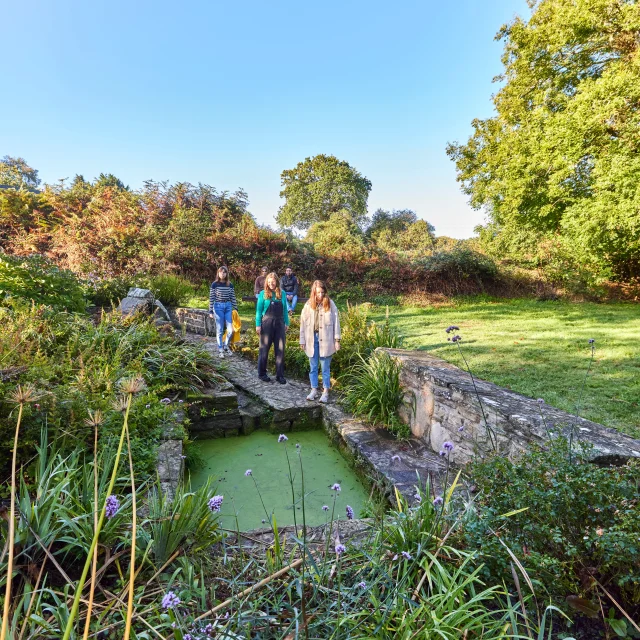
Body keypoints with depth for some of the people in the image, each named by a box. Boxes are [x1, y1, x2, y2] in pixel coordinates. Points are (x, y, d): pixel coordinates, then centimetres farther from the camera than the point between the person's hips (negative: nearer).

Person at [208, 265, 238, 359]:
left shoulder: (230, 285, 6)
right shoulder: (214, 284, -3)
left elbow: (233, 297, 10)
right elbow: (211, 298, -3)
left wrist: (236, 309, 7)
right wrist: (210, 311, -5)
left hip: (228, 306, 3)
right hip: (218, 307, -3)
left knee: (230, 329, 0)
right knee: (219, 330, 2)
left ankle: (226, 346, 23)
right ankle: (220, 349, 15)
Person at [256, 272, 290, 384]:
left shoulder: (282, 293, 5)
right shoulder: (263, 294, -2)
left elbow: (284, 309, 11)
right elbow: (259, 310, -1)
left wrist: (286, 323, 9)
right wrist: (258, 325, -6)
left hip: (279, 323, 3)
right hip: (267, 323, -3)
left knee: (280, 349, 3)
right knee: (264, 349, 7)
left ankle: (280, 375, 12)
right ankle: (262, 373, 19)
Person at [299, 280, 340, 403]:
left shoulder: (330, 304, -4)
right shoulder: (308, 305, 1)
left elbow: (336, 321, -2)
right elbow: (303, 323, 5)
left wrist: (337, 340, -5)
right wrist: (302, 341, 5)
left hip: (326, 340, -2)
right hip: (312, 339, 2)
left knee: (325, 367, 5)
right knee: (313, 367, 10)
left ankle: (325, 392, 13)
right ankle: (314, 390, 20)